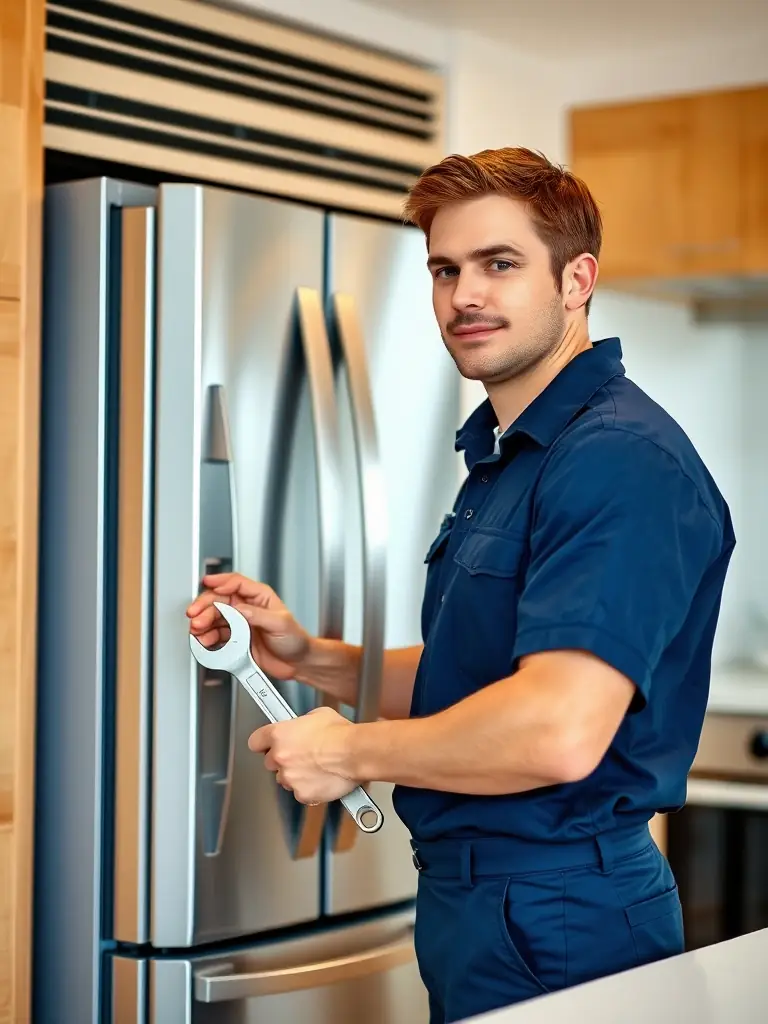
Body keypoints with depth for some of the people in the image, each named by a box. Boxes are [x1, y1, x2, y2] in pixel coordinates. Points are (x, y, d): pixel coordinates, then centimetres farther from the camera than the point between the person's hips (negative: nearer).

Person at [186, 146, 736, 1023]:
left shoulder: (621, 459, -21)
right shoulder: (503, 455, 14)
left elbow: (558, 733, -31)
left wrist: (351, 752, -16)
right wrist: (309, 659, 6)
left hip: (555, 923, -9)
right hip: (474, 900, 9)